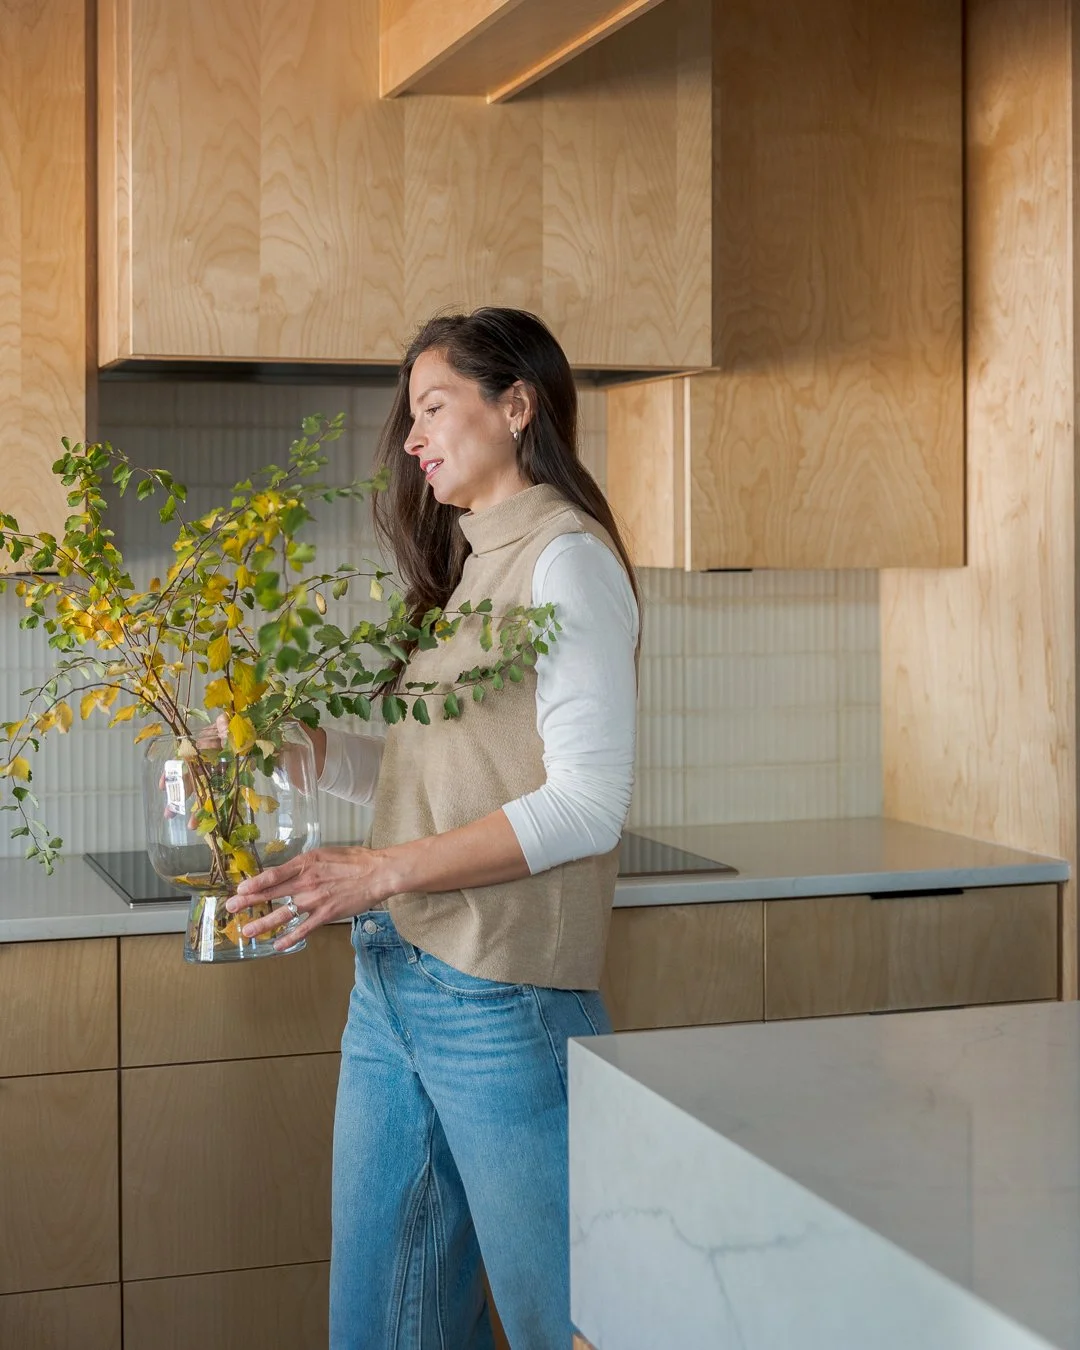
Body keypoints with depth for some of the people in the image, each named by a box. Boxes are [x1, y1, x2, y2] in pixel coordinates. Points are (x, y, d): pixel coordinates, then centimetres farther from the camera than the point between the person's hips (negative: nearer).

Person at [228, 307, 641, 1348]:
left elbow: (587, 804, -16)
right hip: (392, 983, 8)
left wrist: (383, 873, -18)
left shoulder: (567, 560, -9)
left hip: (498, 1003, -8)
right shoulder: (466, 569, 18)